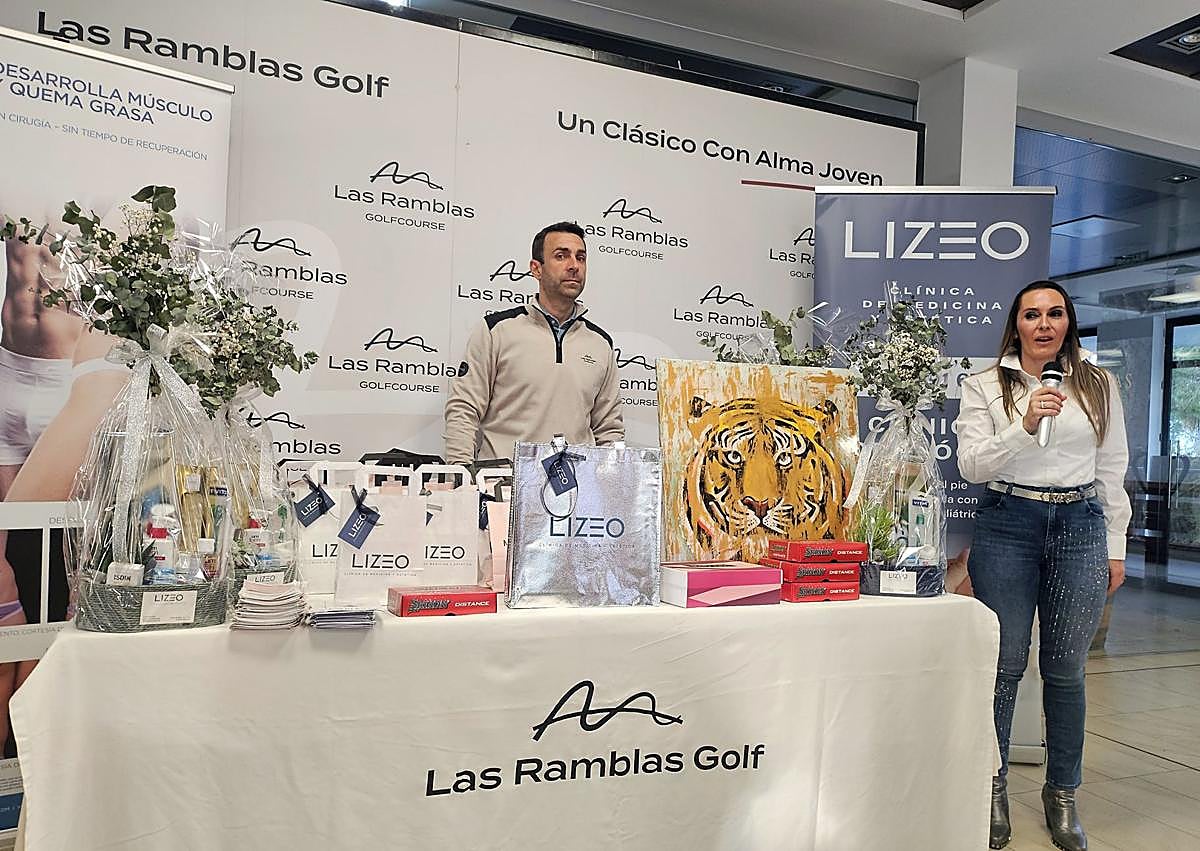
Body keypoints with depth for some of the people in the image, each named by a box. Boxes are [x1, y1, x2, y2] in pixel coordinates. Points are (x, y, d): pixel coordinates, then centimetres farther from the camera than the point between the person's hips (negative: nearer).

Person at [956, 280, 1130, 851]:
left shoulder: (1099, 385, 9)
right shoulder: (985, 386, 2)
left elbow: (1113, 469, 11)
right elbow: (970, 465, -6)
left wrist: (1115, 547, 9)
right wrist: (1024, 426, -20)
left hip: (1080, 526, 2)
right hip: (1008, 525, -2)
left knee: (1066, 669, 9)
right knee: (1003, 665, 3)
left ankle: (1062, 794, 25)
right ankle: (993, 790, 20)